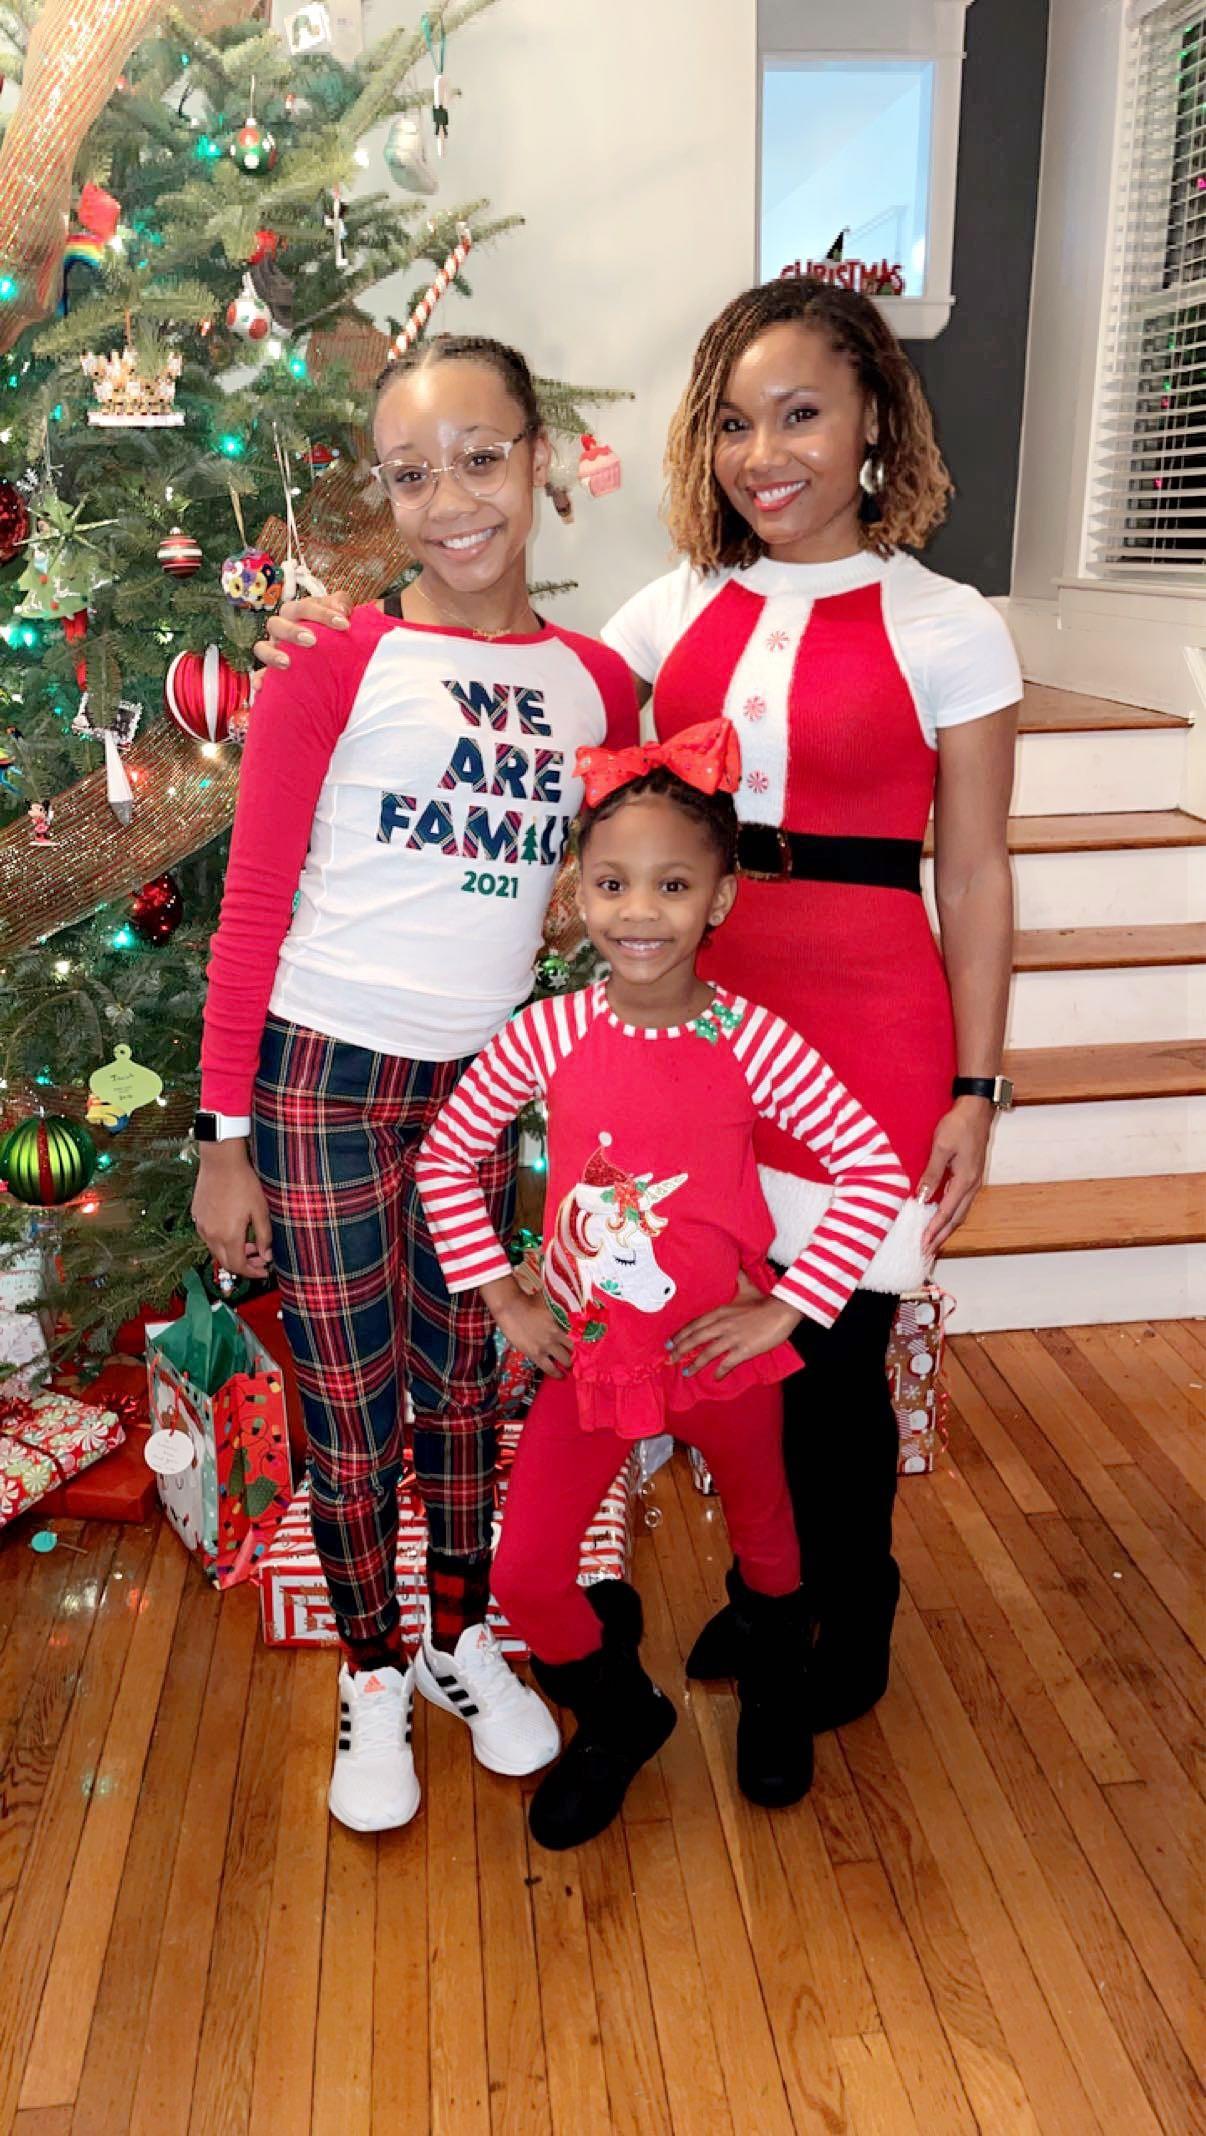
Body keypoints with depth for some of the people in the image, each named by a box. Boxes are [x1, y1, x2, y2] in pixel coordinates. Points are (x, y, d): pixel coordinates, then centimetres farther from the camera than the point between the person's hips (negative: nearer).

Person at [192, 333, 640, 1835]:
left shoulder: (598, 684, 4)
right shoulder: (336, 658, -8)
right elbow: (252, 904, -7)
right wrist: (223, 1135, -9)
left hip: (488, 1080, 4)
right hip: (327, 1078, -3)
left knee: (466, 1382, 16)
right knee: (349, 1401, 8)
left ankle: (463, 1640, 38)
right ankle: (373, 1674, 31)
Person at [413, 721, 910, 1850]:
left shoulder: (751, 1041, -16)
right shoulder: (548, 1035, -11)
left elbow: (876, 1171, -13)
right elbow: (445, 1156, 1)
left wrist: (786, 1307, -15)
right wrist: (503, 1299, -2)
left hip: (723, 1351, -1)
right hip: (589, 1355, 1)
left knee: (763, 1541, 21)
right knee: (524, 1576, 1)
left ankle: (774, 1694, 57)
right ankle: (619, 1713, 34)